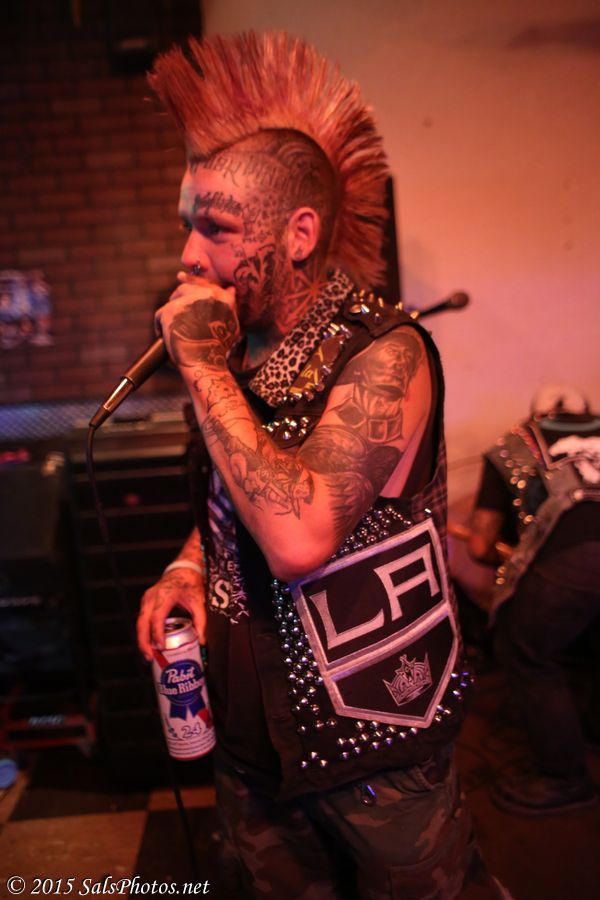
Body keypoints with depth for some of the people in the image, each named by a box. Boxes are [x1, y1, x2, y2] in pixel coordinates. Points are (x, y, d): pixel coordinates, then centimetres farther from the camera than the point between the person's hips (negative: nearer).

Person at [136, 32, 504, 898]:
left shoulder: (383, 354, -22)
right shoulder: (234, 348, -1)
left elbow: (298, 537, -36)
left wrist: (204, 368, -27)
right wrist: (188, 566, -6)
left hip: (374, 739, -6)